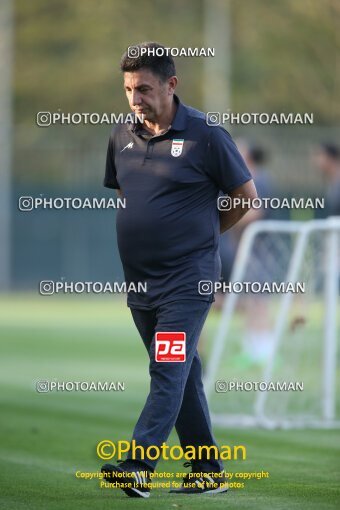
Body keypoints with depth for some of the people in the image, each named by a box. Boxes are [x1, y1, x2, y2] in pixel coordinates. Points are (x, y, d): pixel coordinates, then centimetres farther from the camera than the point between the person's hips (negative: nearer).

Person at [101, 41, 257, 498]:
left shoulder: (205, 135, -8)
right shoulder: (121, 137, 8)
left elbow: (246, 196, 0)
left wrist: (203, 234, 8)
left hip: (187, 280, -7)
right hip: (139, 279, 7)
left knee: (169, 372, -14)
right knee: (183, 375, 11)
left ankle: (138, 466, -24)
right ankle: (209, 472, 17)